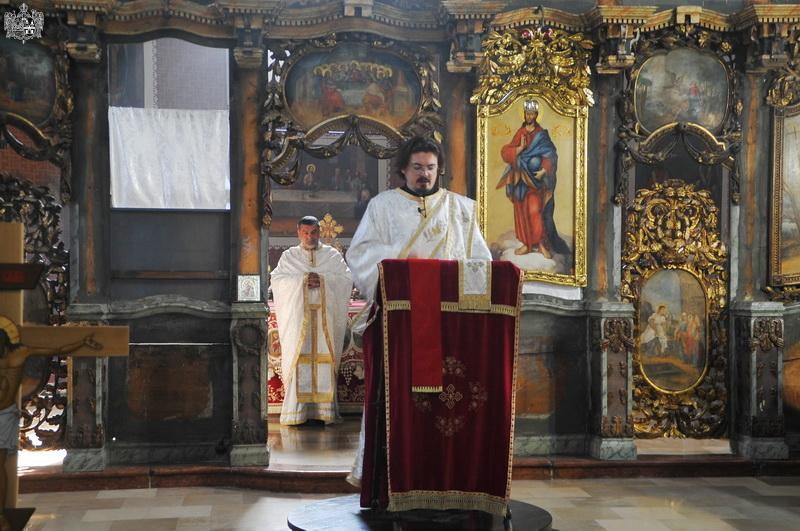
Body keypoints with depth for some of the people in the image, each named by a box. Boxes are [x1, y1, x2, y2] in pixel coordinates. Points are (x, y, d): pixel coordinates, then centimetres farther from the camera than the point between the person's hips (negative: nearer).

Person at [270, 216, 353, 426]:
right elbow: (276, 280, 1)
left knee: (324, 359, -5)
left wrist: (323, 280, -10)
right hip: (297, 316, 0)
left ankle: (325, 410, -2)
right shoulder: (289, 256, 13)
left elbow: (347, 280, 4)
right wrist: (301, 280, -10)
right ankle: (296, 411, -6)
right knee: (297, 359, -7)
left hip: (325, 316, 0)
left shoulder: (333, 255, 13)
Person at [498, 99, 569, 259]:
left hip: (535, 179, -4)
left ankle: (542, 243, -3)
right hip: (521, 179, 4)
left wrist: (543, 171, -24)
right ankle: (527, 244, 12)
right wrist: (520, 148, -15)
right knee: (521, 211, 5)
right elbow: (505, 152, 2)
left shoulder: (541, 135, -2)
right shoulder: (519, 133, 9)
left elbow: (550, 155, -9)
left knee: (535, 210, -14)